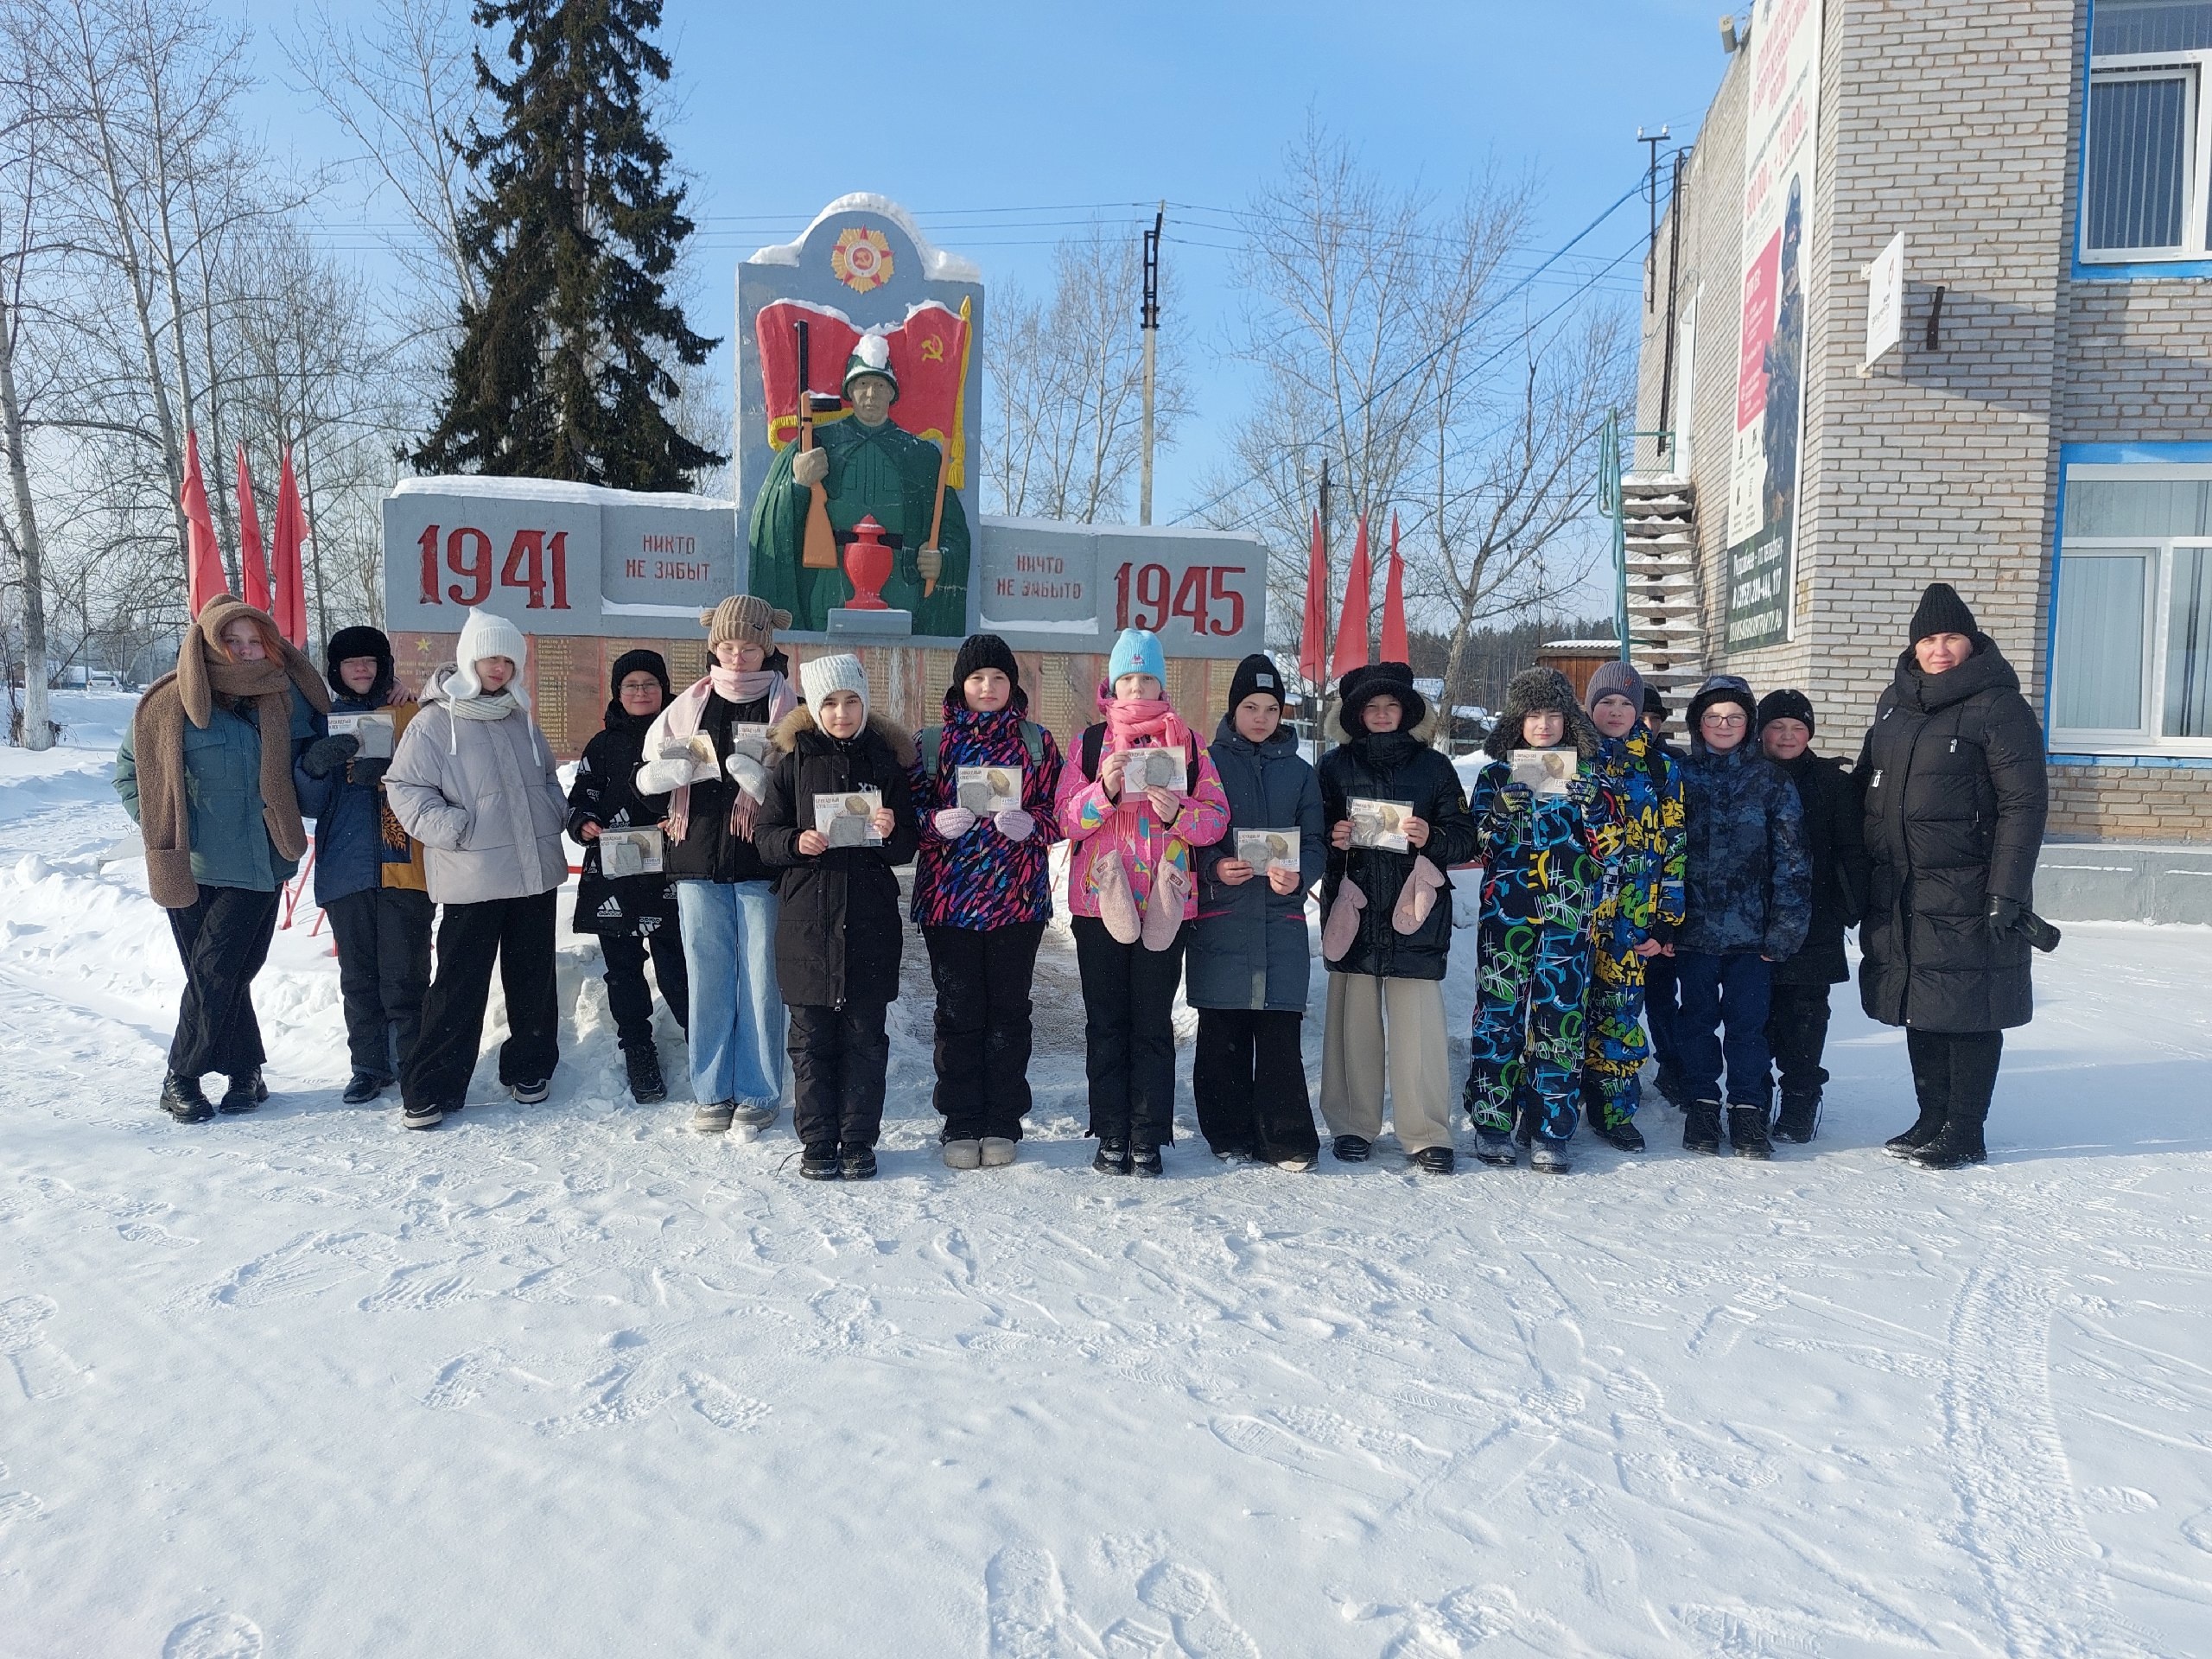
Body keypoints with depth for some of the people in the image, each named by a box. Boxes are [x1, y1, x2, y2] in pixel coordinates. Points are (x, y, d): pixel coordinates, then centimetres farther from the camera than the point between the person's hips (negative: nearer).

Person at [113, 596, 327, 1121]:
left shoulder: (284, 698, 3)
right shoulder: (171, 704, -3)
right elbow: (128, 771, 6)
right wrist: (160, 826, -3)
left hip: (257, 864, 1)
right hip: (193, 867, -1)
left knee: (217, 975, -3)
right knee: (214, 976, 3)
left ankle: (182, 1079, 11)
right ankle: (246, 1070, 17)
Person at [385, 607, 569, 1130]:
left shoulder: (520, 718, 12)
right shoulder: (435, 722, -6)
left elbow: (547, 778, 24)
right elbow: (404, 789, -8)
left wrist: (556, 814, 7)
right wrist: (453, 827, -17)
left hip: (536, 872, 6)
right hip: (472, 880, -5)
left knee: (533, 979, 14)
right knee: (459, 987, -1)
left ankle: (529, 1068, 29)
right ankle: (431, 1089, 9)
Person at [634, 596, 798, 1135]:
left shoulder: (786, 705, 2)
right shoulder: (691, 703, 11)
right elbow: (648, 773, 8)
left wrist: (756, 774, -18)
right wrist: (704, 764, -8)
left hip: (762, 861, -3)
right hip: (699, 860, 3)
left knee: (760, 980, 2)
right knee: (707, 979, 7)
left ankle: (758, 1094, 14)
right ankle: (711, 1093, 18)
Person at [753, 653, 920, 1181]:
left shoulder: (887, 759, 6)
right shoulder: (794, 759, 5)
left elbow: (910, 845, 7)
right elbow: (765, 835, 5)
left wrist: (892, 834, -14)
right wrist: (796, 842, -15)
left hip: (870, 919, 0)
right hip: (807, 918, 0)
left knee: (864, 1035, 5)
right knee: (812, 1037, 4)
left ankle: (859, 1142, 16)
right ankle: (818, 1142, 15)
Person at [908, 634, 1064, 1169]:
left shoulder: (1037, 742, 7)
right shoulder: (932, 743, 7)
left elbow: (1057, 815, 6)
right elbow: (913, 810, 7)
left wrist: (1028, 824, -14)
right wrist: (938, 822, -14)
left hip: (1017, 898, 0)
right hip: (948, 897, 0)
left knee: (1009, 1010, 5)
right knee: (959, 1013, 3)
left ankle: (1002, 1124, 16)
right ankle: (962, 1125, 14)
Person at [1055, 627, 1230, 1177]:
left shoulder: (1187, 744, 8)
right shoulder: (1091, 742, 9)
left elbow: (1217, 819, 3)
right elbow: (1067, 818, 1)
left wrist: (1177, 811, -15)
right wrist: (1104, 790, -17)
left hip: (1164, 903, 0)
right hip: (1099, 899, 1)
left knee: (1153, 1023, 2)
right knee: (1106, 1022, 4)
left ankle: (1148, 1138, 8)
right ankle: (1112, 1137, 11)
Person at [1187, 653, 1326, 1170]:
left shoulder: (1299, 772, 13)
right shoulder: (1209, 762, 7)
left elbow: (1315, 842, 9)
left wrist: (1298, 876, -12)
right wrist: (1215, 867, -15)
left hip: (1282, 919, 1)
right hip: (1220, 918, -1)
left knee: (1282, 1034, -1)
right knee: (1222, 1036, 2)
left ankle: (1287, 1138, 7)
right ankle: (1229, 1133, 15)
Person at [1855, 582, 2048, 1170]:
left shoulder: (1999, 706, -7)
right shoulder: (1894, 702, 12)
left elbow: (2024, 805, -12)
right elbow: (1867, 787, 17)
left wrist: (2007, 893, -17)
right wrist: (1859, 875, 13)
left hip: (1965, 893, -6)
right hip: (1899, 890, 6)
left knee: (1966, 1010, 0)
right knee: (1919, 1008, 13)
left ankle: (1964, 1133, 11)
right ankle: (1931, 1119, 25)